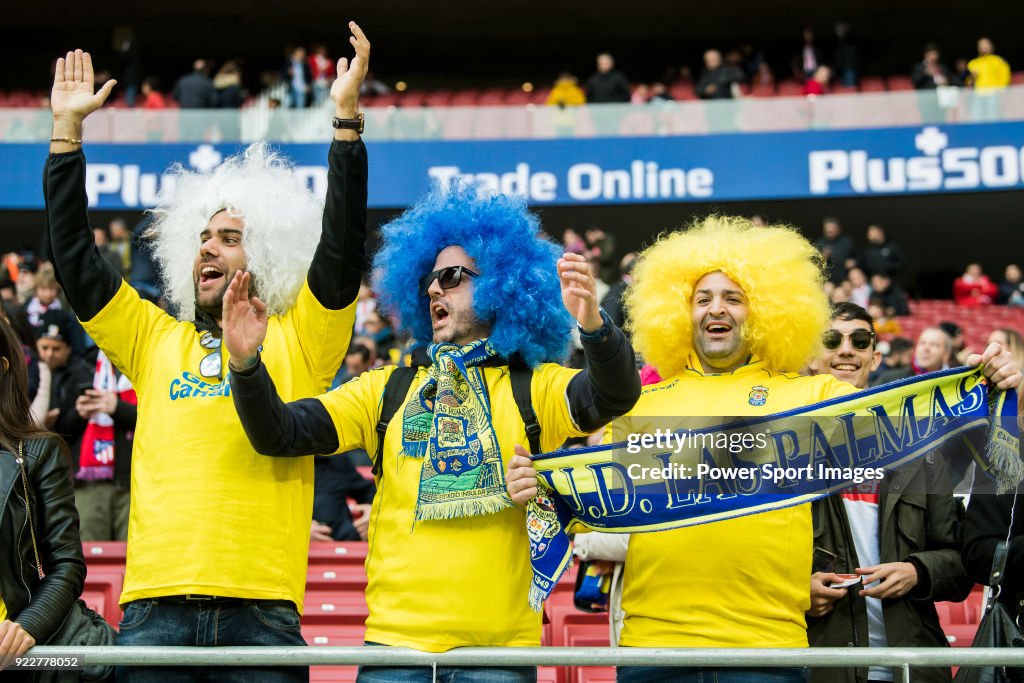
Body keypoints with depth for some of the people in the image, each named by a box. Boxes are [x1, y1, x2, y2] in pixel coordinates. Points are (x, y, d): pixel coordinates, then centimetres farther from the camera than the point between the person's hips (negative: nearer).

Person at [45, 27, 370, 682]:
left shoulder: (297, 341, 9)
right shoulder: (154, 339, 17)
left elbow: (341, 247, -3)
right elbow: (75, 258, 16)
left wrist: (347, 114, -8)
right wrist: (67, 128, 13)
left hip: (262, 609, -2)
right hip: (155, 605, 3)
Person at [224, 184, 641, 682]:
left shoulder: (534, 390, 6)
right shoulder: (388, 390, 14)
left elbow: (613, 397, -13)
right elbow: (280, 434, 5)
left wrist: (592, 323, -33)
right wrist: (246, 363, -13)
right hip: (396, 639, 2)